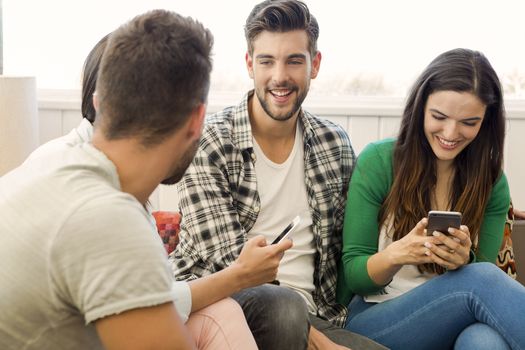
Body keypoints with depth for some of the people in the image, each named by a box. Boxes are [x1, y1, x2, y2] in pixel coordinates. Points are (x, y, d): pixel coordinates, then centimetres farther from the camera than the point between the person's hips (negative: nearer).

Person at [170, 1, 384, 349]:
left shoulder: (336, 144, 5)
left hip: (312, 316, 4)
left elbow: (344, 248, 13)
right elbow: (230, 262, -16)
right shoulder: (207, 143, -9)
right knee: (284, 306, -35)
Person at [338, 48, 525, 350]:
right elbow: (353, 274, -4)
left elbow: (482, 279, 1)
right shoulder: (378, 161, -6)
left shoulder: (492, 182, 4)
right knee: (481, 279, -30)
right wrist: (396, 255, -26)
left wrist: (463, 261, -22)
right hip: (372, 320, -1)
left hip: (458, 324, 2)